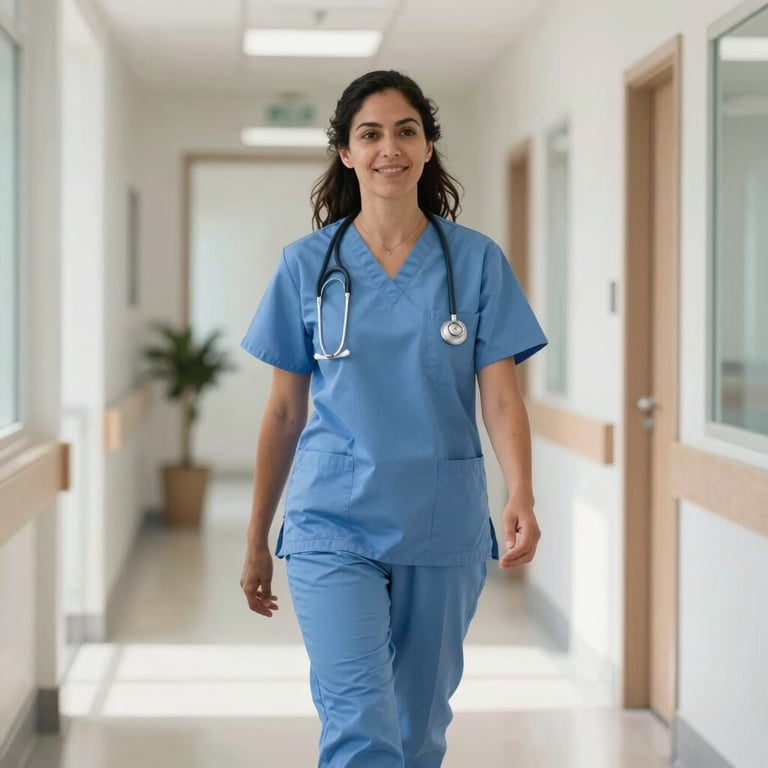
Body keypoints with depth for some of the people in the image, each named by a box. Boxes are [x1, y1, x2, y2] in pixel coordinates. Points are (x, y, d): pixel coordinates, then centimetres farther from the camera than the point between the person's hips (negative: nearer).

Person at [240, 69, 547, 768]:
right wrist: (257, 541, 9)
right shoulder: (308, 263, 2)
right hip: (333, 525, -1)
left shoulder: (476, 260, 2)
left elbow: (501, 398, -4)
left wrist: (522, 499, -22)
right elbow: (284, 411, 7)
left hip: (442, 527, 1)